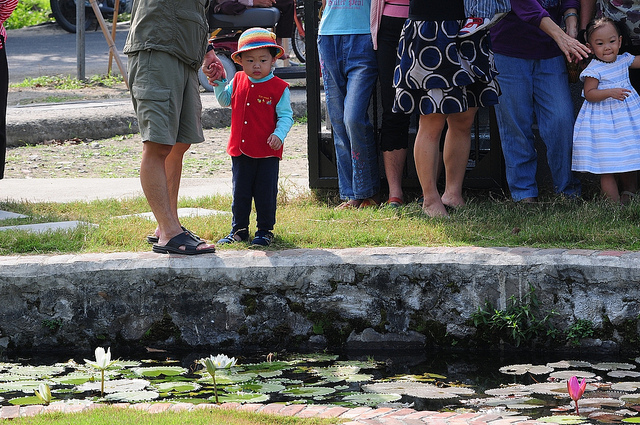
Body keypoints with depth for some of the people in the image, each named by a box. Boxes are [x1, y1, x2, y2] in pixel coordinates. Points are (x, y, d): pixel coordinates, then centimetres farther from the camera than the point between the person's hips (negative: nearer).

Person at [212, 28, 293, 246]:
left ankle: (265, 230, 16)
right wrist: (218, 84, 5)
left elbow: (286, 116, -8)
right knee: (240, 192, 11)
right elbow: (225, 100, 22)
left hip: (267, 153, -4)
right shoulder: (238, 81, 6)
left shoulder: (279, 88, -8)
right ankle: (239, 229, 22)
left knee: (265, 193, 3)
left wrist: (279, 134, -24)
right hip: (240, 150, 4)